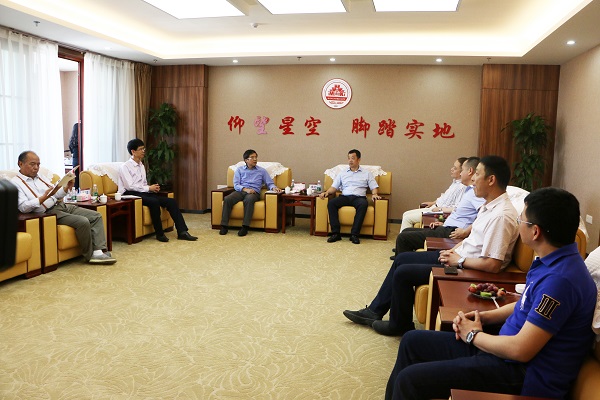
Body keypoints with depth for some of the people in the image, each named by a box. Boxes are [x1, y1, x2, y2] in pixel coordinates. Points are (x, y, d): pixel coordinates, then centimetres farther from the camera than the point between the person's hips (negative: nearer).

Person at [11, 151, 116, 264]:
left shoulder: (39, 177, 20)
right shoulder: (15, 183, -2)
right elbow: (23, 207, -15)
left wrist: (67, 188, 0)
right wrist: (44, 198, -26)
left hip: (62, 205, 9)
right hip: (48, 213, -8)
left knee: (96, 216, -6)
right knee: (83, 222, -27)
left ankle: (99, 251, -19)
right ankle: (90, 255, -11)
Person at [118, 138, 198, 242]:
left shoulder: (141, 165, 21)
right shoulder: (125, 167, -5)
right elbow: (130, 186, -15)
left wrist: (153, 188, 0)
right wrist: (149, 188, -12)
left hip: (143, 193, 8)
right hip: (130, 195, -8)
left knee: (171, 201, -11)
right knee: (154, 202, -35)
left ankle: (182, 232, -15)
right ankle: (159, 233, -21)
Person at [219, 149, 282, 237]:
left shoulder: (262, 171, 17)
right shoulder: (239, 170, 17)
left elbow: (269, 183, 12)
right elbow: (236, 185, 7)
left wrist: (274, 187, -12)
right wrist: (245, 189, -13)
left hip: (254, 192, -2)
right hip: (240, 191, 2)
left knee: (249, 200, -39)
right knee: (227, 199, -30)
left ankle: (245, 227, -39)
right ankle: (224, 226, -28)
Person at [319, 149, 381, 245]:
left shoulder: (367, 173, 18)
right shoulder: (342, 174, 24)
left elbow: (374, 187, 11)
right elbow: (334, 187, 16)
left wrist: (374, 194, -12)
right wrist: (327, 192, -4)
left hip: (359, 197, -2)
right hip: (344, 197, 2)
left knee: (363, 204, -38)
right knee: (331, 203, -29)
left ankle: (354, 234, -37)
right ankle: (335, 233, -30)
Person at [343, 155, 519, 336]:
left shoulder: (501, 216, -26)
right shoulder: (489, 205, 5)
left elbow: (493, 265, -29)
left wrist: (459, 260, -18)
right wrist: (453, 250, 3)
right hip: (458, 256, 10)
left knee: (403, 272, -9)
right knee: (402, 258, 11)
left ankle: (400, 325, 15)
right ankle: (375, 311, 21)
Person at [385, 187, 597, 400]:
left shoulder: (560, 278, -27)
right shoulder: (552, 262, 5)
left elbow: (521, 350, -26)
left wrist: (473, 334, -9)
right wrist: (483, 317, 5)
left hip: (524, 376, -10)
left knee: (410, 380, -16)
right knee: (412, 341, 12)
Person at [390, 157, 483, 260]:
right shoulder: (468, 190, 17)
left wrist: (465, 232, -29)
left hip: (449, 233, -11)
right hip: (445, 229, 11)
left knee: (403, 238, -13)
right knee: (406, 231, 16)